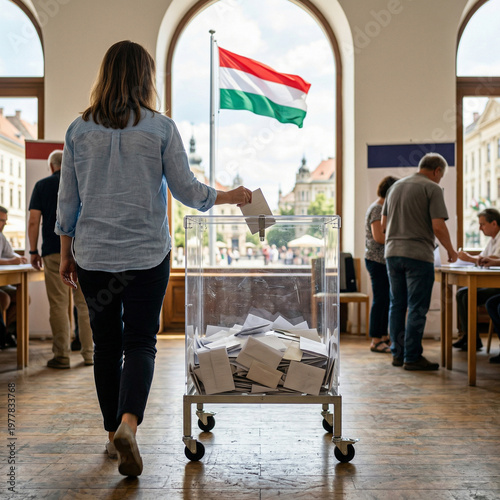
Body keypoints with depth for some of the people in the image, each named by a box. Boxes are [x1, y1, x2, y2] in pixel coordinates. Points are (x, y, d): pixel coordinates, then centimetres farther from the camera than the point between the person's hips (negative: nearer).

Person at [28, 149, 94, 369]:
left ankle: (62, 355, 3)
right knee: (85, 303, 6)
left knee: (58, 304, 1)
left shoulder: (42, 185, 5)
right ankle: (89, 353, 9)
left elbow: (33, 221, -1)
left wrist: (33, 251, 5)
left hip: (54, 252, -1)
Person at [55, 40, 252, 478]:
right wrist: (231, 196, 13)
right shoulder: (161, 128, -4)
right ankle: (128, 424, -17)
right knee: (141, 343, 4)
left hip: (93, 255, 2)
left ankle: (113, 432, 24)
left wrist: (67, 254, 14)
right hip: (147, 256, -2)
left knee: (106, 344, 13)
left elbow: (67, 200, 5)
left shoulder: (80, 129, 2)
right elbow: (187, 191, -3)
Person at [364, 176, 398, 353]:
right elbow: (378, 237, -21)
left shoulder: (382, 208, 19)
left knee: (385, 300, 11)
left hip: (383, 260, 10)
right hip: (377, 260, -10)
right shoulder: (376, 209, -13)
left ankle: (384, 337, 17)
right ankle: (375, 341, -3)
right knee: (380, 300, -7)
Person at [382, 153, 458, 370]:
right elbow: (438, 226, -14)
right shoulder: (432, 188, -6)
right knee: (417, 308, -1)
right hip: (419, 254, -6)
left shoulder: (396, 186, 14)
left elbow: (384, 224, 17)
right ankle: (412, 357, 2)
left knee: (397, 305, 12)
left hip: (392, 253, 7)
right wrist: (451, 250, 0)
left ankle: (397, 353, 17)